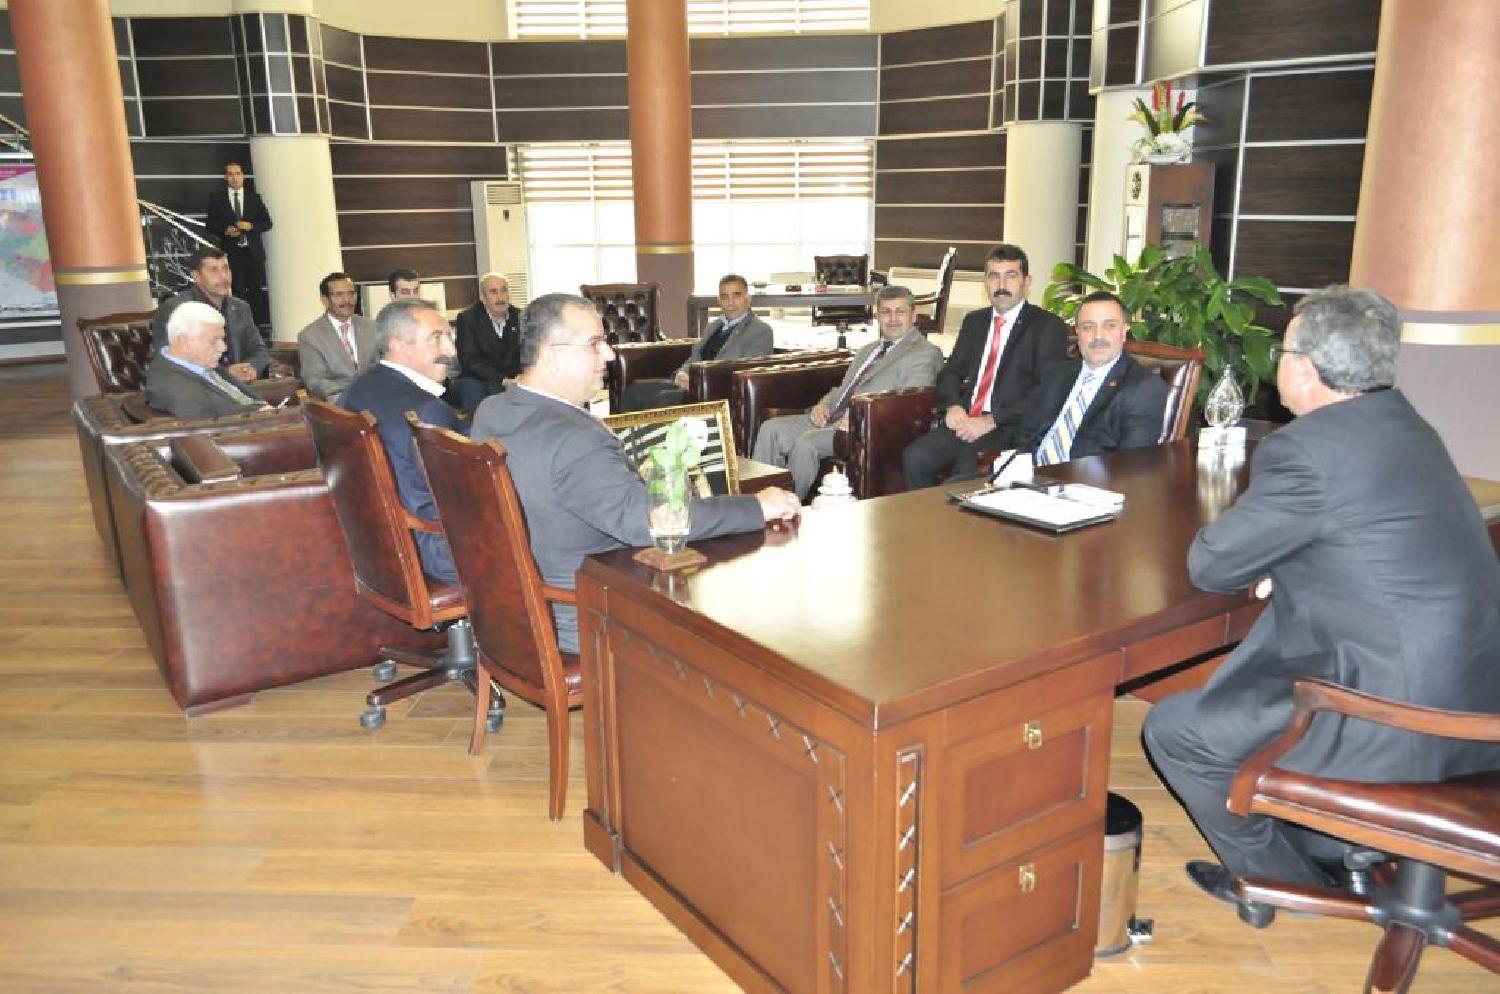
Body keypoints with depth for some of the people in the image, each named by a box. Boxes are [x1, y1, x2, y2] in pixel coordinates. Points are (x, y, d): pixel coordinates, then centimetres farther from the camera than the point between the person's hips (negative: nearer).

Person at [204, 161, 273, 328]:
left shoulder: (254, 197, 10)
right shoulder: (216, 198, 6)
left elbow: (267, 222, 7)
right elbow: (210, 224, 7)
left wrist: (251, 226, -11)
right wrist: (225, 230, -12)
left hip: (253, 251, 1)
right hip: (231, 251, -1)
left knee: (258, 290, -1)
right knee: (238, 291, -3)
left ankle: (261, 325, 2)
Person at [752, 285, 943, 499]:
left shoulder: (927, 353, 1)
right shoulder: (866, 351, 28)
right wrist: (823, 405, 7)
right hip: (832, 418, 8)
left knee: (806, 442, -31)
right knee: (771, 429, -11)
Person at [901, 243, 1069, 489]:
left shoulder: (1048, 327, 2)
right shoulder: (974, 321, 21)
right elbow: (951, 372, 21)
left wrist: (991, 421, -15)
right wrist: (953, 406, -2)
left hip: (1009, 429, -5)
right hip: (964, 422, 5)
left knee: (965, 473, -32)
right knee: (914, 458, -22)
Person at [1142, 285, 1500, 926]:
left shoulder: (1307, 451, -22)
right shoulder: (1402, 425, 7)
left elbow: (1210, 566, -14)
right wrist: (1274, 558, 4)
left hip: (1399, 728, -9)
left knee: (1172, 729, 5)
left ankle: (1271, 880, 25)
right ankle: (1330, 849, 38)